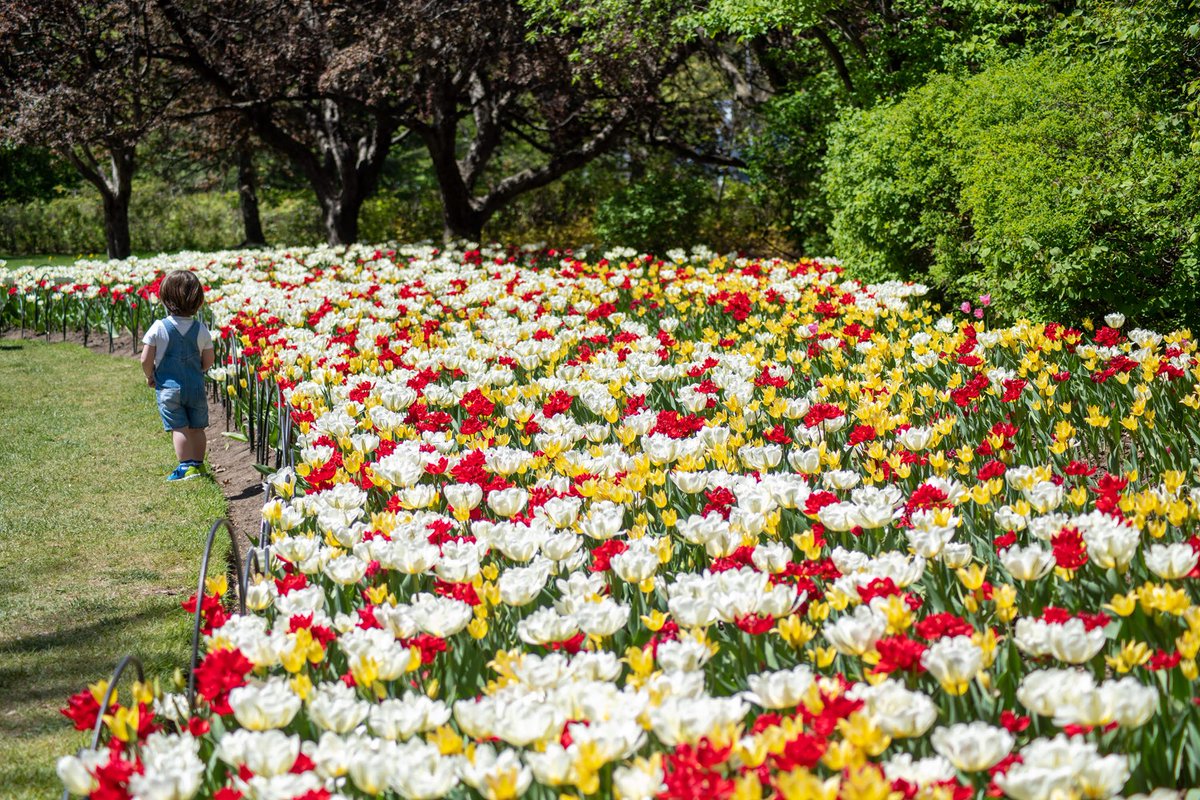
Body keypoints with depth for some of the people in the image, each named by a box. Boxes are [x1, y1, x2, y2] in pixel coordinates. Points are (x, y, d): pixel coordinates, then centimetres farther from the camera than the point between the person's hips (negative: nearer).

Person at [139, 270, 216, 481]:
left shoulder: (158, 328, -13)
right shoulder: (200, 330, -6)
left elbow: (146, 359, -11)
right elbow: (209, 360, 1)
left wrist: (150, 376, 8)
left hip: (168, 387, -2)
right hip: (196, 388, 3)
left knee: (179, 428, 0)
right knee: (197, 428, 14)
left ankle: (186, 466, -6)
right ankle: (198, 464, 22)